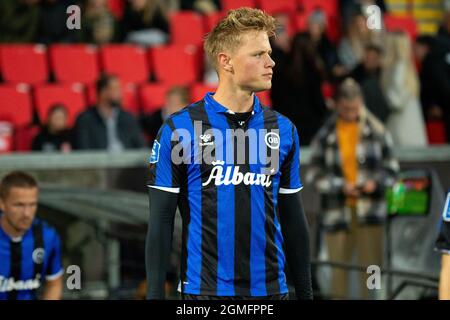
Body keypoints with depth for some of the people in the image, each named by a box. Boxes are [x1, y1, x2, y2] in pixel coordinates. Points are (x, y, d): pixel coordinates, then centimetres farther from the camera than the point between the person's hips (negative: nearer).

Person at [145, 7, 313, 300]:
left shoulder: (283, 130, 6)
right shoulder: (179, 130, -5)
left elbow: (293, 221, 11)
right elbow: (161, 222, -4)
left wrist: (305, 292, 9)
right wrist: (155, 294, -9)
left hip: (270, 288, 4)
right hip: (205, 289, -4)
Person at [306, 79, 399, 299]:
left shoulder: (375, 130, 2)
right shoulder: (325, 135, -1)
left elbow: (390, 166, 8)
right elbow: (315, 174, 1)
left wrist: (376, 182, -10)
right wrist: (340, 186, -13)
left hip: (369, 208, 0)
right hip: (337, 209, 0)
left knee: (371, 266, 0)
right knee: (338, 268, 5)